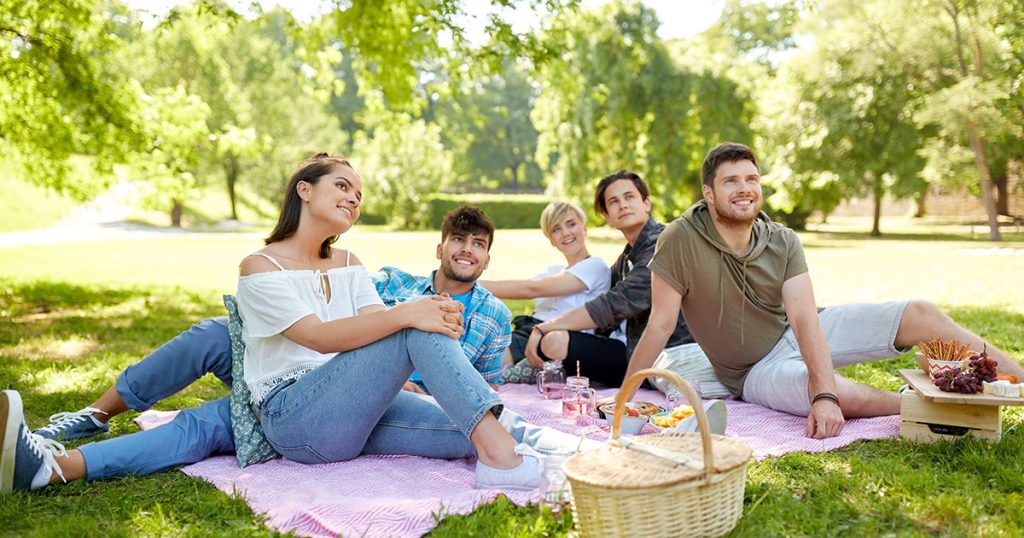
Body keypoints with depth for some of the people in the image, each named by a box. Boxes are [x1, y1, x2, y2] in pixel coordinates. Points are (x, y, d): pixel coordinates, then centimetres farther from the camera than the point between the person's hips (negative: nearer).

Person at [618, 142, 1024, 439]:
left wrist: (824, 394, -34)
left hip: (799, 335, 5)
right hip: (757, 370, -5)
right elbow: (660, 326, -20)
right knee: (845, 395, -34)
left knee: (921, 316, -8)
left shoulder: (783, 242, -9)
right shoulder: (681, 240, -21)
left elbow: (804, 320, -20)